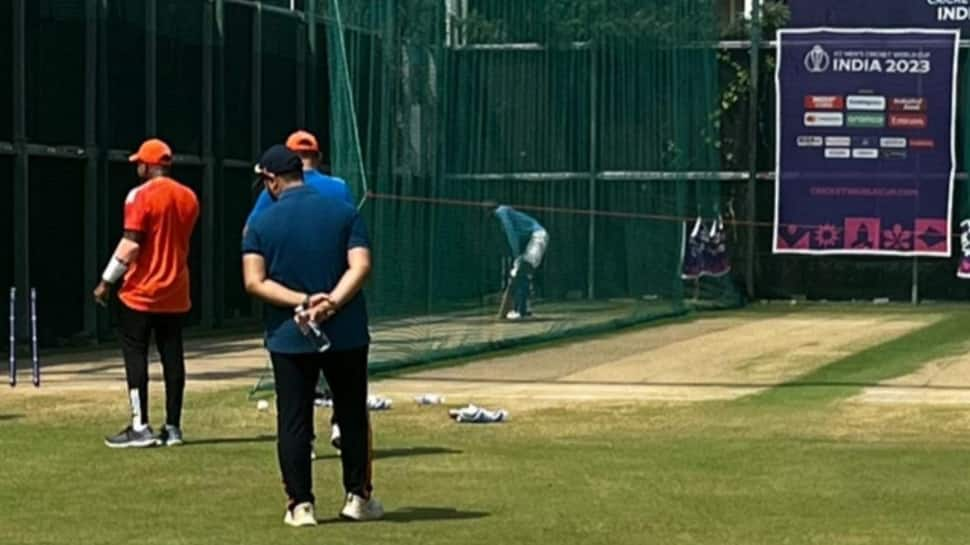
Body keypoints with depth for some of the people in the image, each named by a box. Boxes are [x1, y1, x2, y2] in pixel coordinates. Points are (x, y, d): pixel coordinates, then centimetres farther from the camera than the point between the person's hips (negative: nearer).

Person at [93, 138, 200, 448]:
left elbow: (131, 245, -18)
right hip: (175, 293, 6)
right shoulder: (188, 198, 9)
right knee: (172, 357, 7)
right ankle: (172, 428, 8)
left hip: (141, 293, -6)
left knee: (135, 355, -2)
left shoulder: (141, 196, -12)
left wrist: (106, 281, -13)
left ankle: (140, 428, -6)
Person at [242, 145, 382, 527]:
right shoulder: (344, 212, 1)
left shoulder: (261, 224, -1)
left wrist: (302, 302, -15)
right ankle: (358, 497, 18)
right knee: (352, 416, 13)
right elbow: (360, 266, -11)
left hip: (289, 338, -1)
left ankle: (300, 504, 4)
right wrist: (331, 303, -19)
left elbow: (255, 282, -10)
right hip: (346, 334, 1)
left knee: (293, 422, 5)